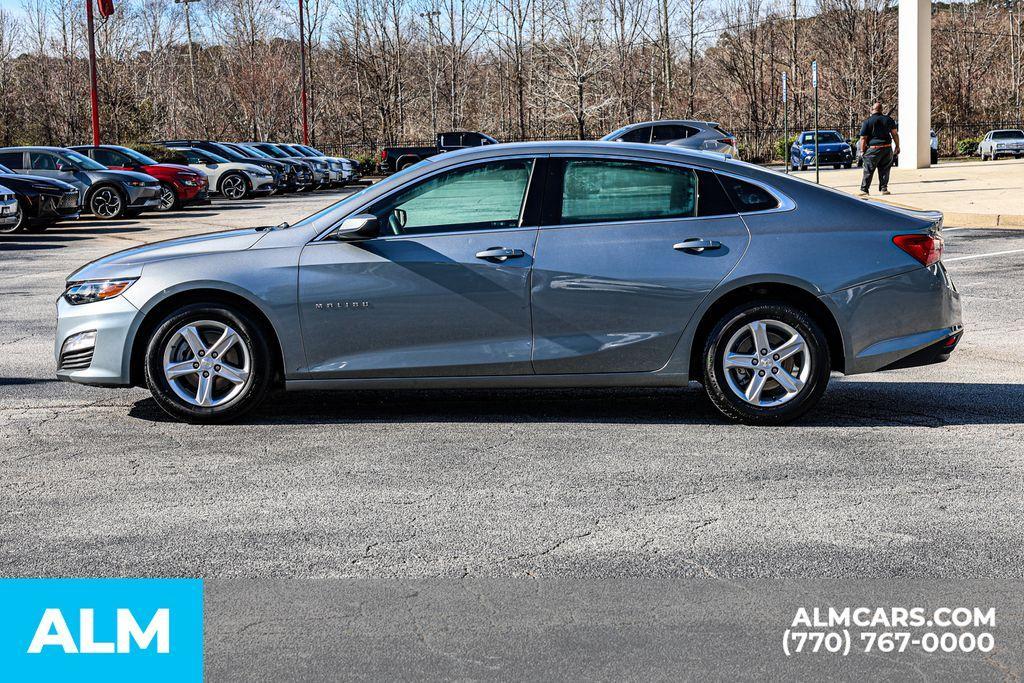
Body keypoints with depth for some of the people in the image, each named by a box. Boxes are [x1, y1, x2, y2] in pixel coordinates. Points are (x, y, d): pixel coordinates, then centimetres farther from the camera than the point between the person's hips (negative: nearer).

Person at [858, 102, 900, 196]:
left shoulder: (867, 121, -5)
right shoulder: (888, 120, 6)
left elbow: (863, 138, -6)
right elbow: (895, 134, 9)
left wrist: (862, 151, 1)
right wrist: (897, 146, 17)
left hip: (873, 149, -3)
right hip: (887, 148, 3)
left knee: (868, 171, 2)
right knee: (884, 170, 12)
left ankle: (864, 190, 0)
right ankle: (884, 189, 12)